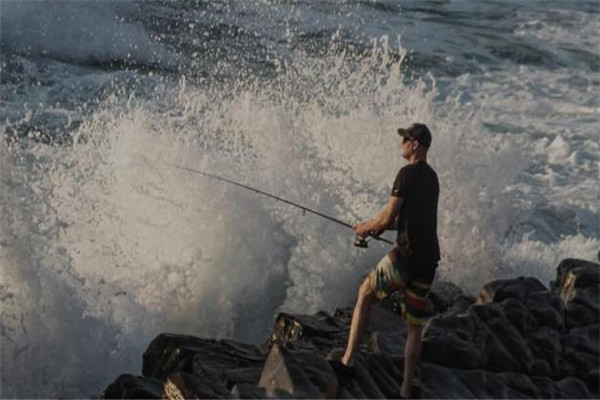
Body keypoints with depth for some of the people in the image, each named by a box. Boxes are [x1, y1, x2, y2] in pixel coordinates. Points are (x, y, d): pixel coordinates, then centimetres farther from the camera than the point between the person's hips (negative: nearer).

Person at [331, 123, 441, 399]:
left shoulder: (407, 174, -9)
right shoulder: (432, 177, 17)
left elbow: (387, 218, -13)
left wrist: (365, 228, 6)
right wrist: (380, 227, 20)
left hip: (407, 255, -7)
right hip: (428, 261, 7)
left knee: (365, 293, 14)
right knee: (415, 327, 10)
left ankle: (348, 360, 13)